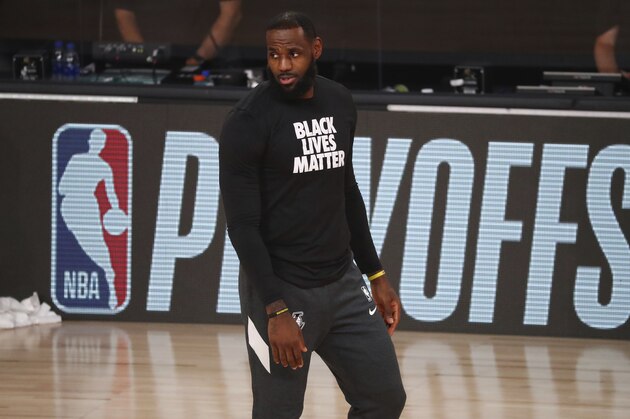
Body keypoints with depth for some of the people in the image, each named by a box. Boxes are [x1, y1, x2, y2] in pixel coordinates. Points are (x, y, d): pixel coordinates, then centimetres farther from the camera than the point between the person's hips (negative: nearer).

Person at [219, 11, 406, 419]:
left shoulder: (341, 103, 6)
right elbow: (243, 224, -16)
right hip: (281, 289, -6)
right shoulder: (249, 121, -14)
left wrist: (376, 274, 16)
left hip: (343, 282, 6)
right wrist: (276, 310, -22)